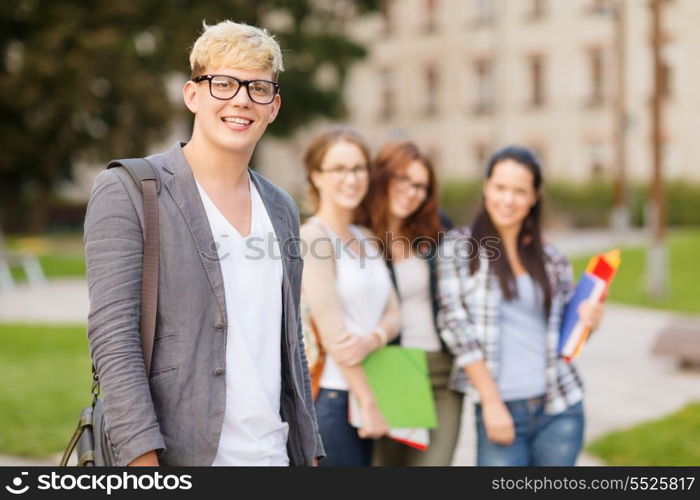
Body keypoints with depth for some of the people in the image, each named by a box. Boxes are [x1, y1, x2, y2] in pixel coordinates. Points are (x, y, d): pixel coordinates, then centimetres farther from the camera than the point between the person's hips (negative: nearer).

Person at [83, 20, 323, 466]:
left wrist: (309, 452, 13)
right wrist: (144, 460, -19)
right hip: (177, 455, -5)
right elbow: (112, 337, -12)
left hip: (272, 454, 5)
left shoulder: (281, 208, 13)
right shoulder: (126, 191, -5)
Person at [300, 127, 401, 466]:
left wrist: (371, 340, -14)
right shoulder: (313, 237, -9)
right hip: (333, 397, -7)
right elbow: (332, 332, -14)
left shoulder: (366, 240, 16)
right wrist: (368, 404, -15)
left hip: (367, 392, 8)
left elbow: (392, 314, 9)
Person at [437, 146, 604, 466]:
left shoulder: (551, 258, 9)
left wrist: (586, 321, -6)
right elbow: (456, 326, -6)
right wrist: (492, 402, -11)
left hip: (560, 410, 3)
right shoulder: (459, 247, 0)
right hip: (499, 409, -3)